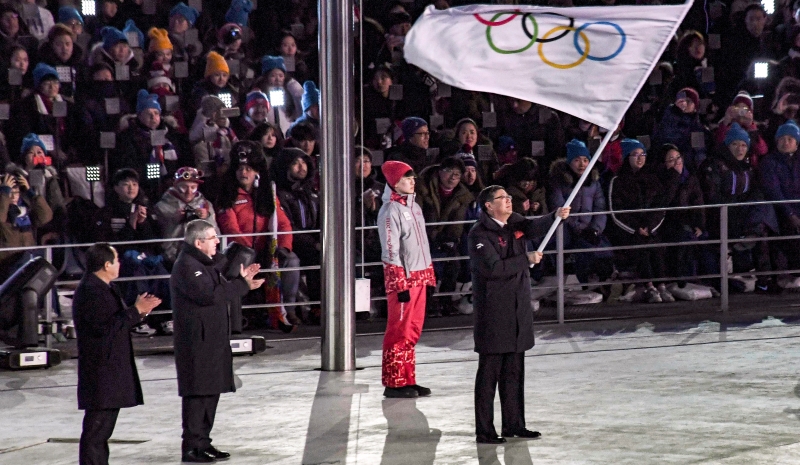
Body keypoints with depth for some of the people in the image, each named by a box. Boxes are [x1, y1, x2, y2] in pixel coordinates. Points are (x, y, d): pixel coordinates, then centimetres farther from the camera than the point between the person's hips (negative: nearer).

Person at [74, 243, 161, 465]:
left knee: (106, 421, 15)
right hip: (100, 370, -11)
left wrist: (139, 311, 5)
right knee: (97, 425, -10)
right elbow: (106, 326, -24)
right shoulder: (90, 291, -17)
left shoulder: (105, 288, 17)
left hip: (111, 367, 11)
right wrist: (136, 311, -18)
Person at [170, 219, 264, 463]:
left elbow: (221, 290, 20)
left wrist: (240, 279, 4)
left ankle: (203, 442, 20)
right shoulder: (186, 267, -16)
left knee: (211, 391, 13)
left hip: (214, 339, 10)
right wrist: (243, 285, -20)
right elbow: (209, 295, -26)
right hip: (196, 340, -10)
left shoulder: (206, 264, 18)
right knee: (197, 393, -8)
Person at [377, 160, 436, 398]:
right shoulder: (390, 211, -12)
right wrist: (401, 285, -19)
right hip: (402, 278, -8)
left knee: (413, 331, 11)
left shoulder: (414, 207, 15)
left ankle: (408, 380, 17)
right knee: (399, 331, -4)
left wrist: (430, 277, 18)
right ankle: (394, 383, 1)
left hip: (419, 278, 8)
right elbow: (391, 251, -16)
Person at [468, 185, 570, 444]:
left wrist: (557, 216, -25)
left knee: (514, 369, 14)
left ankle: (513, 424, 23)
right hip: (493, 311, -7)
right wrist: (526, 260, -18)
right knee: (489, 370, -3)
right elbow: (493, 268, -22)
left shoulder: (515, 223, 10)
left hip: (518, 309, 8)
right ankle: (484, 431, 0)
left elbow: (535, 228, -7)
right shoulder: (479, 234, -12)